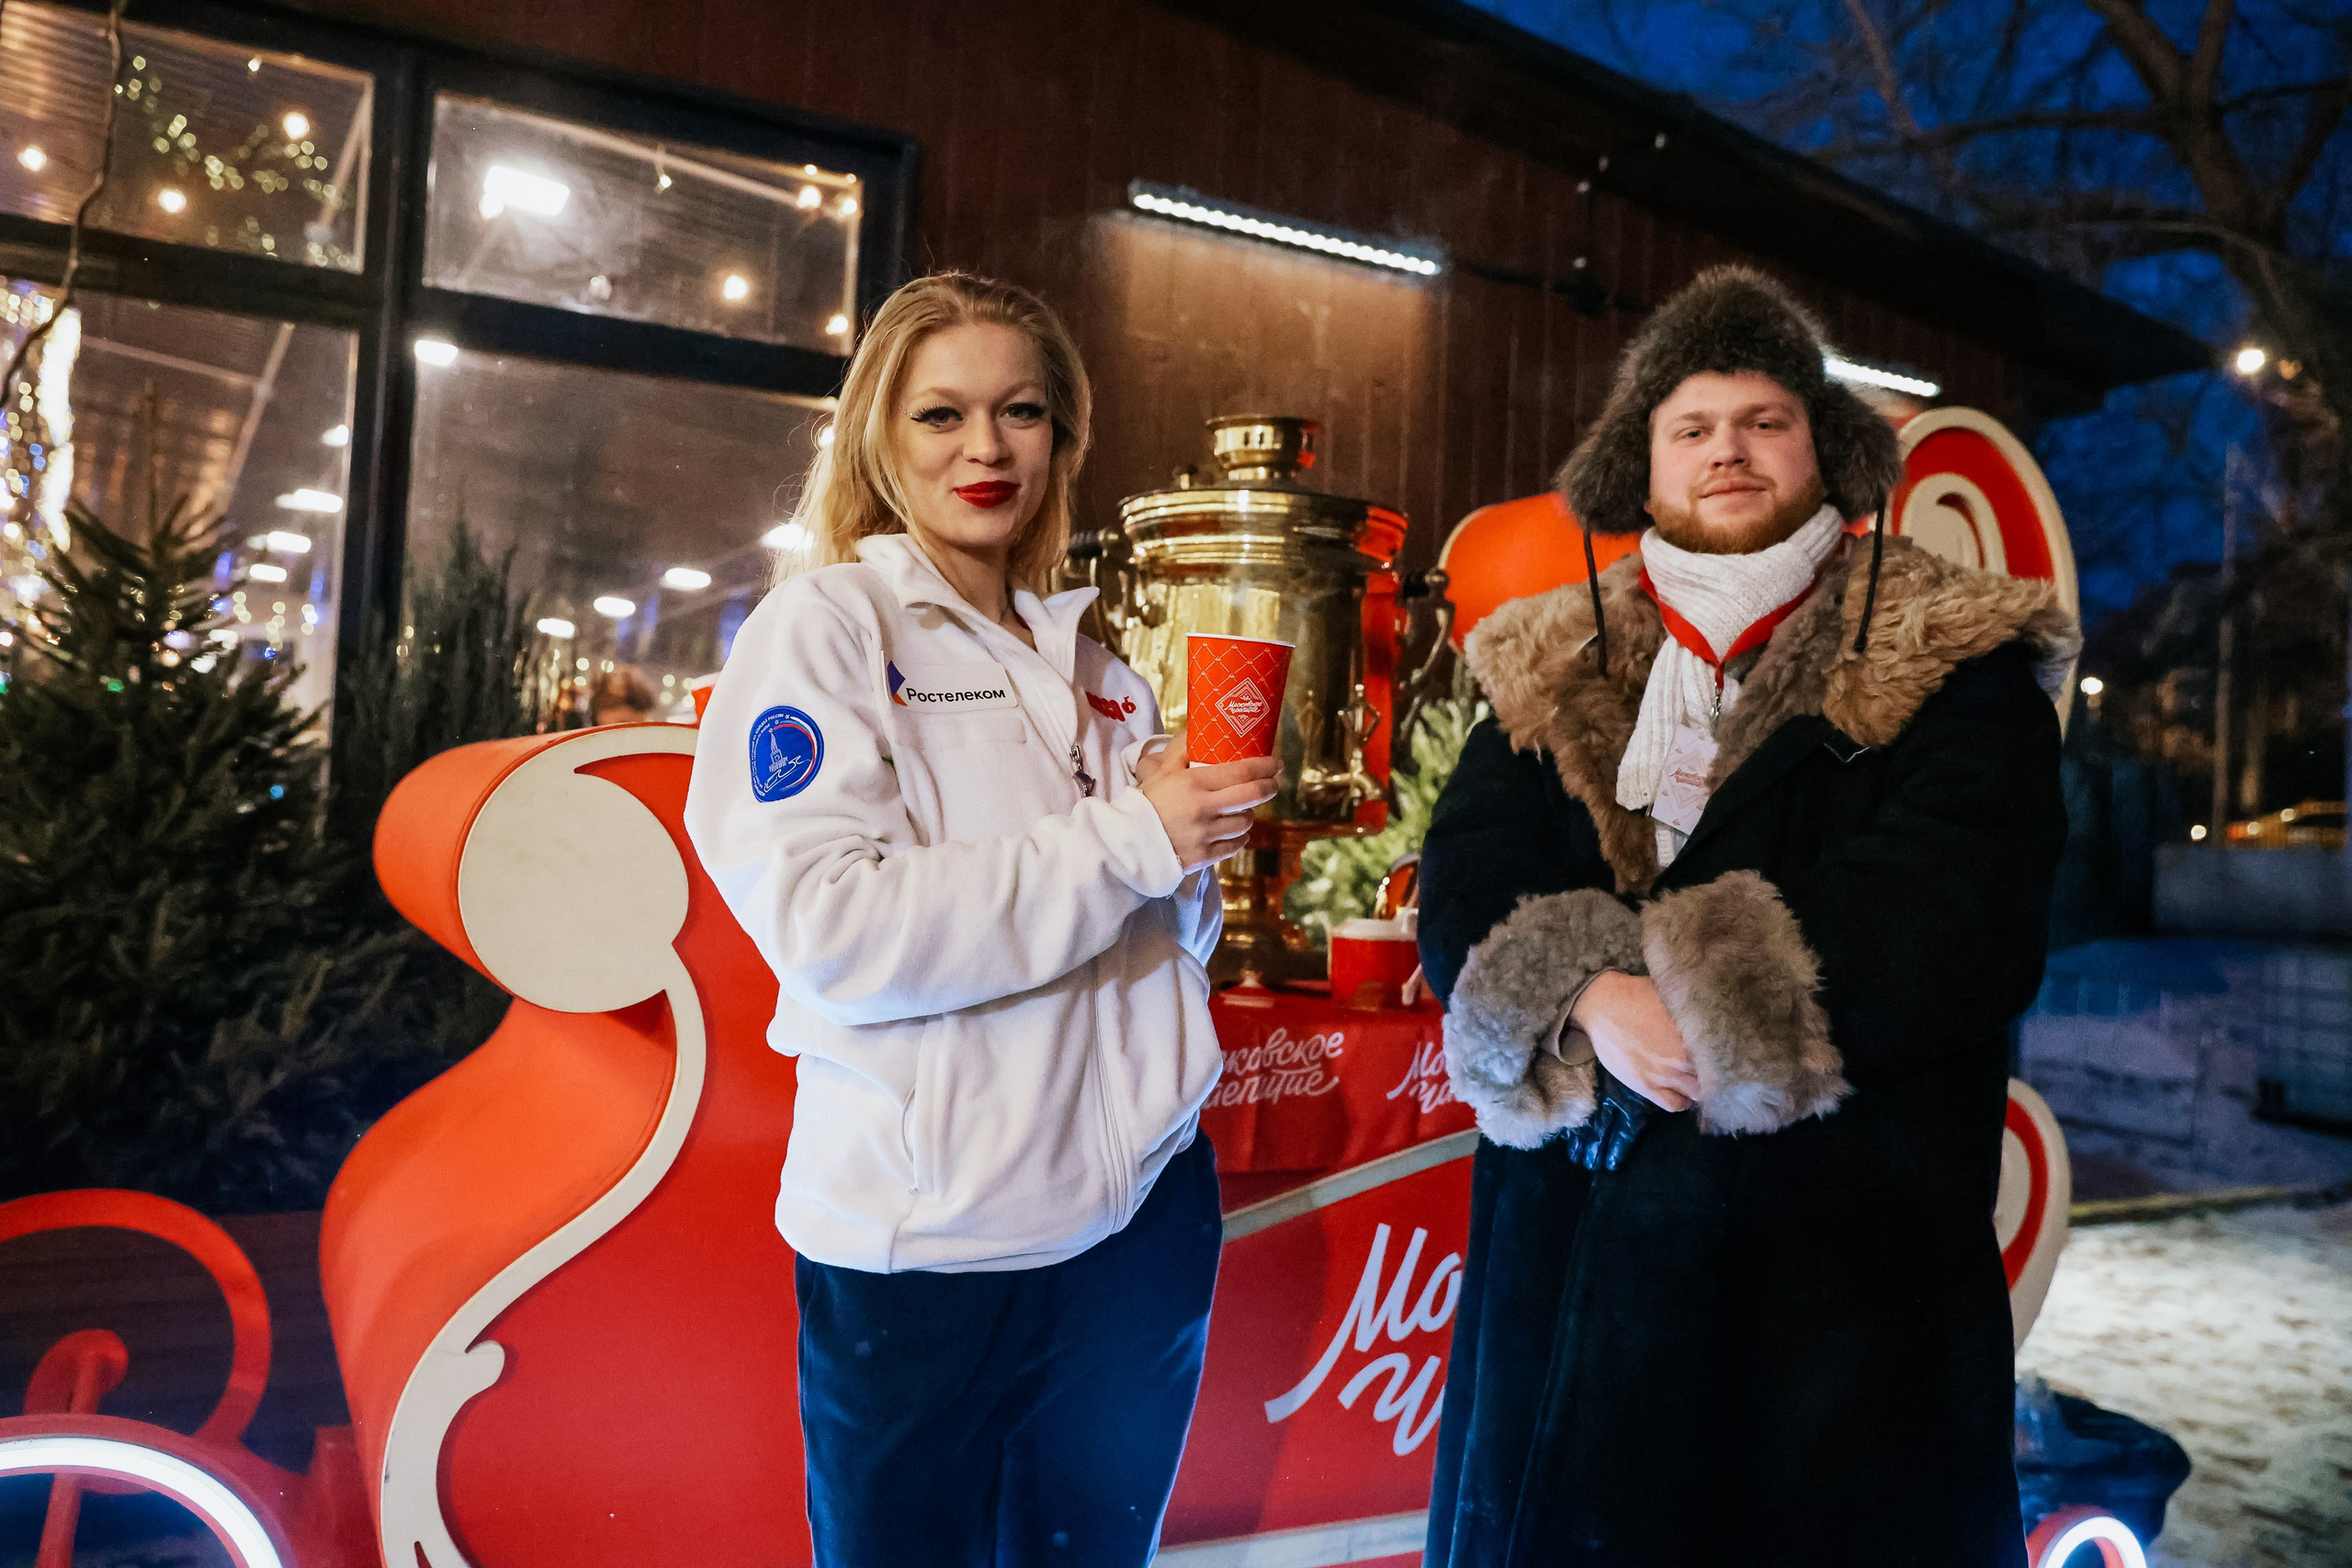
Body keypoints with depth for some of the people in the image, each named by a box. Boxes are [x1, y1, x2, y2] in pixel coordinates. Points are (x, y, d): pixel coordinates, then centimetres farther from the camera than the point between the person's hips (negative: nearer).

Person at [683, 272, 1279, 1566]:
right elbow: (828, 929, -20)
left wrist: (1204, 850, -4)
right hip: (924, 1246, -5)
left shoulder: (1093, 666, 12)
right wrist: (1126, 841, -19)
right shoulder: (820, 625, -6)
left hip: (1142, 1215, 6)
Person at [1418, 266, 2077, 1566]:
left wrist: (1714, 1005, -19)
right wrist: (1586, 1000, -19)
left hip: (1844, 1250, -2)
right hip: (1577, 1240, 3)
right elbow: (1463, 892, -1)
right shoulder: (1546, 673, 10)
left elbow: (1957, 914, -12)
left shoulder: (1953, 668, 1)